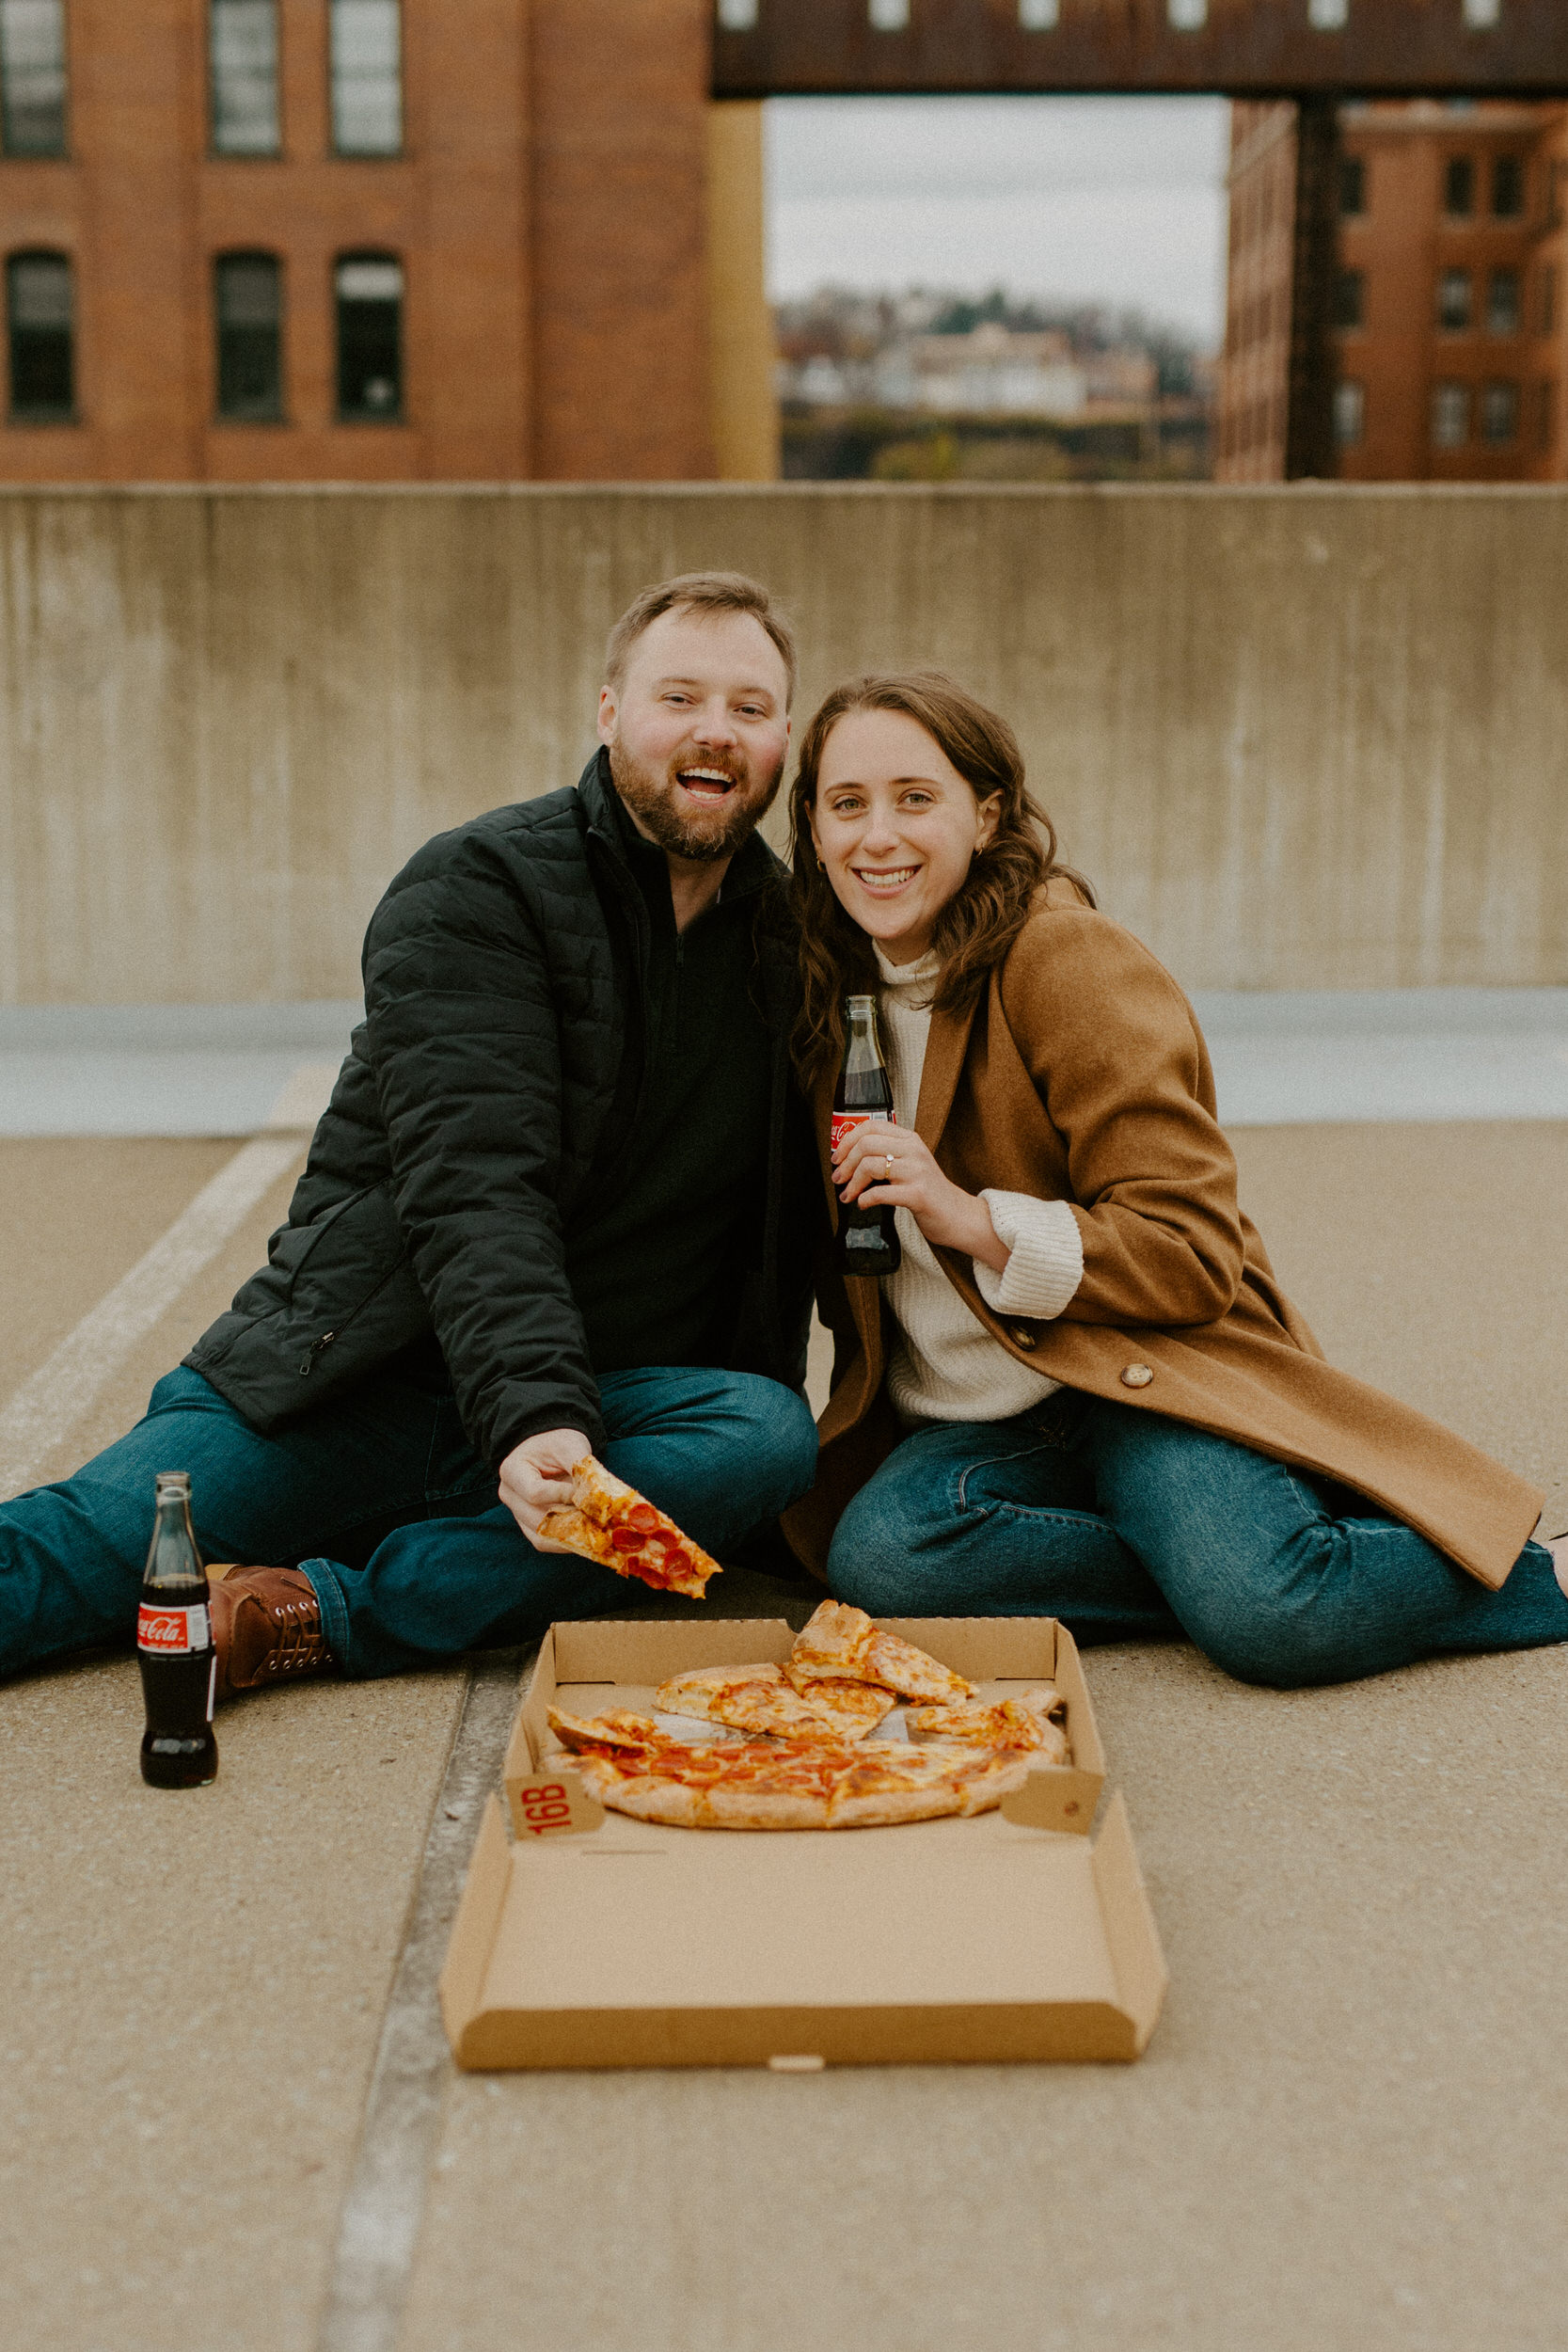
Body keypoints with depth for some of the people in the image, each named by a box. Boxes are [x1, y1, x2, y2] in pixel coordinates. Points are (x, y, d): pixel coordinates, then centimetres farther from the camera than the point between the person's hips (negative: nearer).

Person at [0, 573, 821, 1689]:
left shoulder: (791, 939, 9)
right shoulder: (478, 889, -7)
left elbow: (792, 1221, 14)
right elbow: (473, 1187, -20)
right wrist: (534, 1417, -35)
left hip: (622, 1396, 4)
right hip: (376, 1376, -3)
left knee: (769, 1437, -29)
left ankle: (329, 1611, -31)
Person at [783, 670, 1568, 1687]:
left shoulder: (1067, 957, -8)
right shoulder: (830, 990, 11)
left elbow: (1194, 1255, -12)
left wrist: (976, 1221, -22)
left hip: (1140, 1374, -5)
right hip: (967, 1421, 5)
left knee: (1275, 1616, -32)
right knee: (875, 1555, -30)